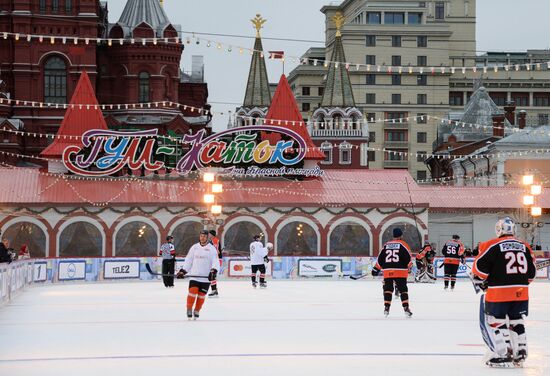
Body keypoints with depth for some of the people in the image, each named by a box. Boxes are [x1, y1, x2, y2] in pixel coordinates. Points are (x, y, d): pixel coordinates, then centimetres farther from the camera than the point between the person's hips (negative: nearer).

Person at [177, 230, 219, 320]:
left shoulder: (211, 248, 0)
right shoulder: (194, 247, 9)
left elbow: (215, 261, -8)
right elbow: (188, 260, 14)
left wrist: (214, 271, -24)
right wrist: (183, 271, 7)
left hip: (206, 277, -1)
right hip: (194, 276, 1)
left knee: (201, 295, 2)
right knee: (192, 292, -13)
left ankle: (196, 311, 18)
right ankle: (189, 309, 2)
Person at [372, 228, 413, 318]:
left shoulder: (386, 245, 11)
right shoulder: (403, 244, -2)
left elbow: (380, 258, 13)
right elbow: (408, 257, -5)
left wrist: (376, 269, 19)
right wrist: (409, 266, 11)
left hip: (387, 271, 3)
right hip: (400, 271, -3)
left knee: (388, 289, 11)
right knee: (403, 290, 2)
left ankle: (386, 308, 5)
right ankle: (406, 308, -6)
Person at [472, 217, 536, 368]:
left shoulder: (493, 246, -7)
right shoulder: (525, 247, 9)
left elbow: (480, 267, -9)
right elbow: (531, 272, 15)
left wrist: (481, 282, 9)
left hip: (499, 293, -5)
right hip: (521, 293, 5)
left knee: (496, 322, 3)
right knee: (517, 321, 18)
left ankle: (503, 355, 0)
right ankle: (520, 353, 19)